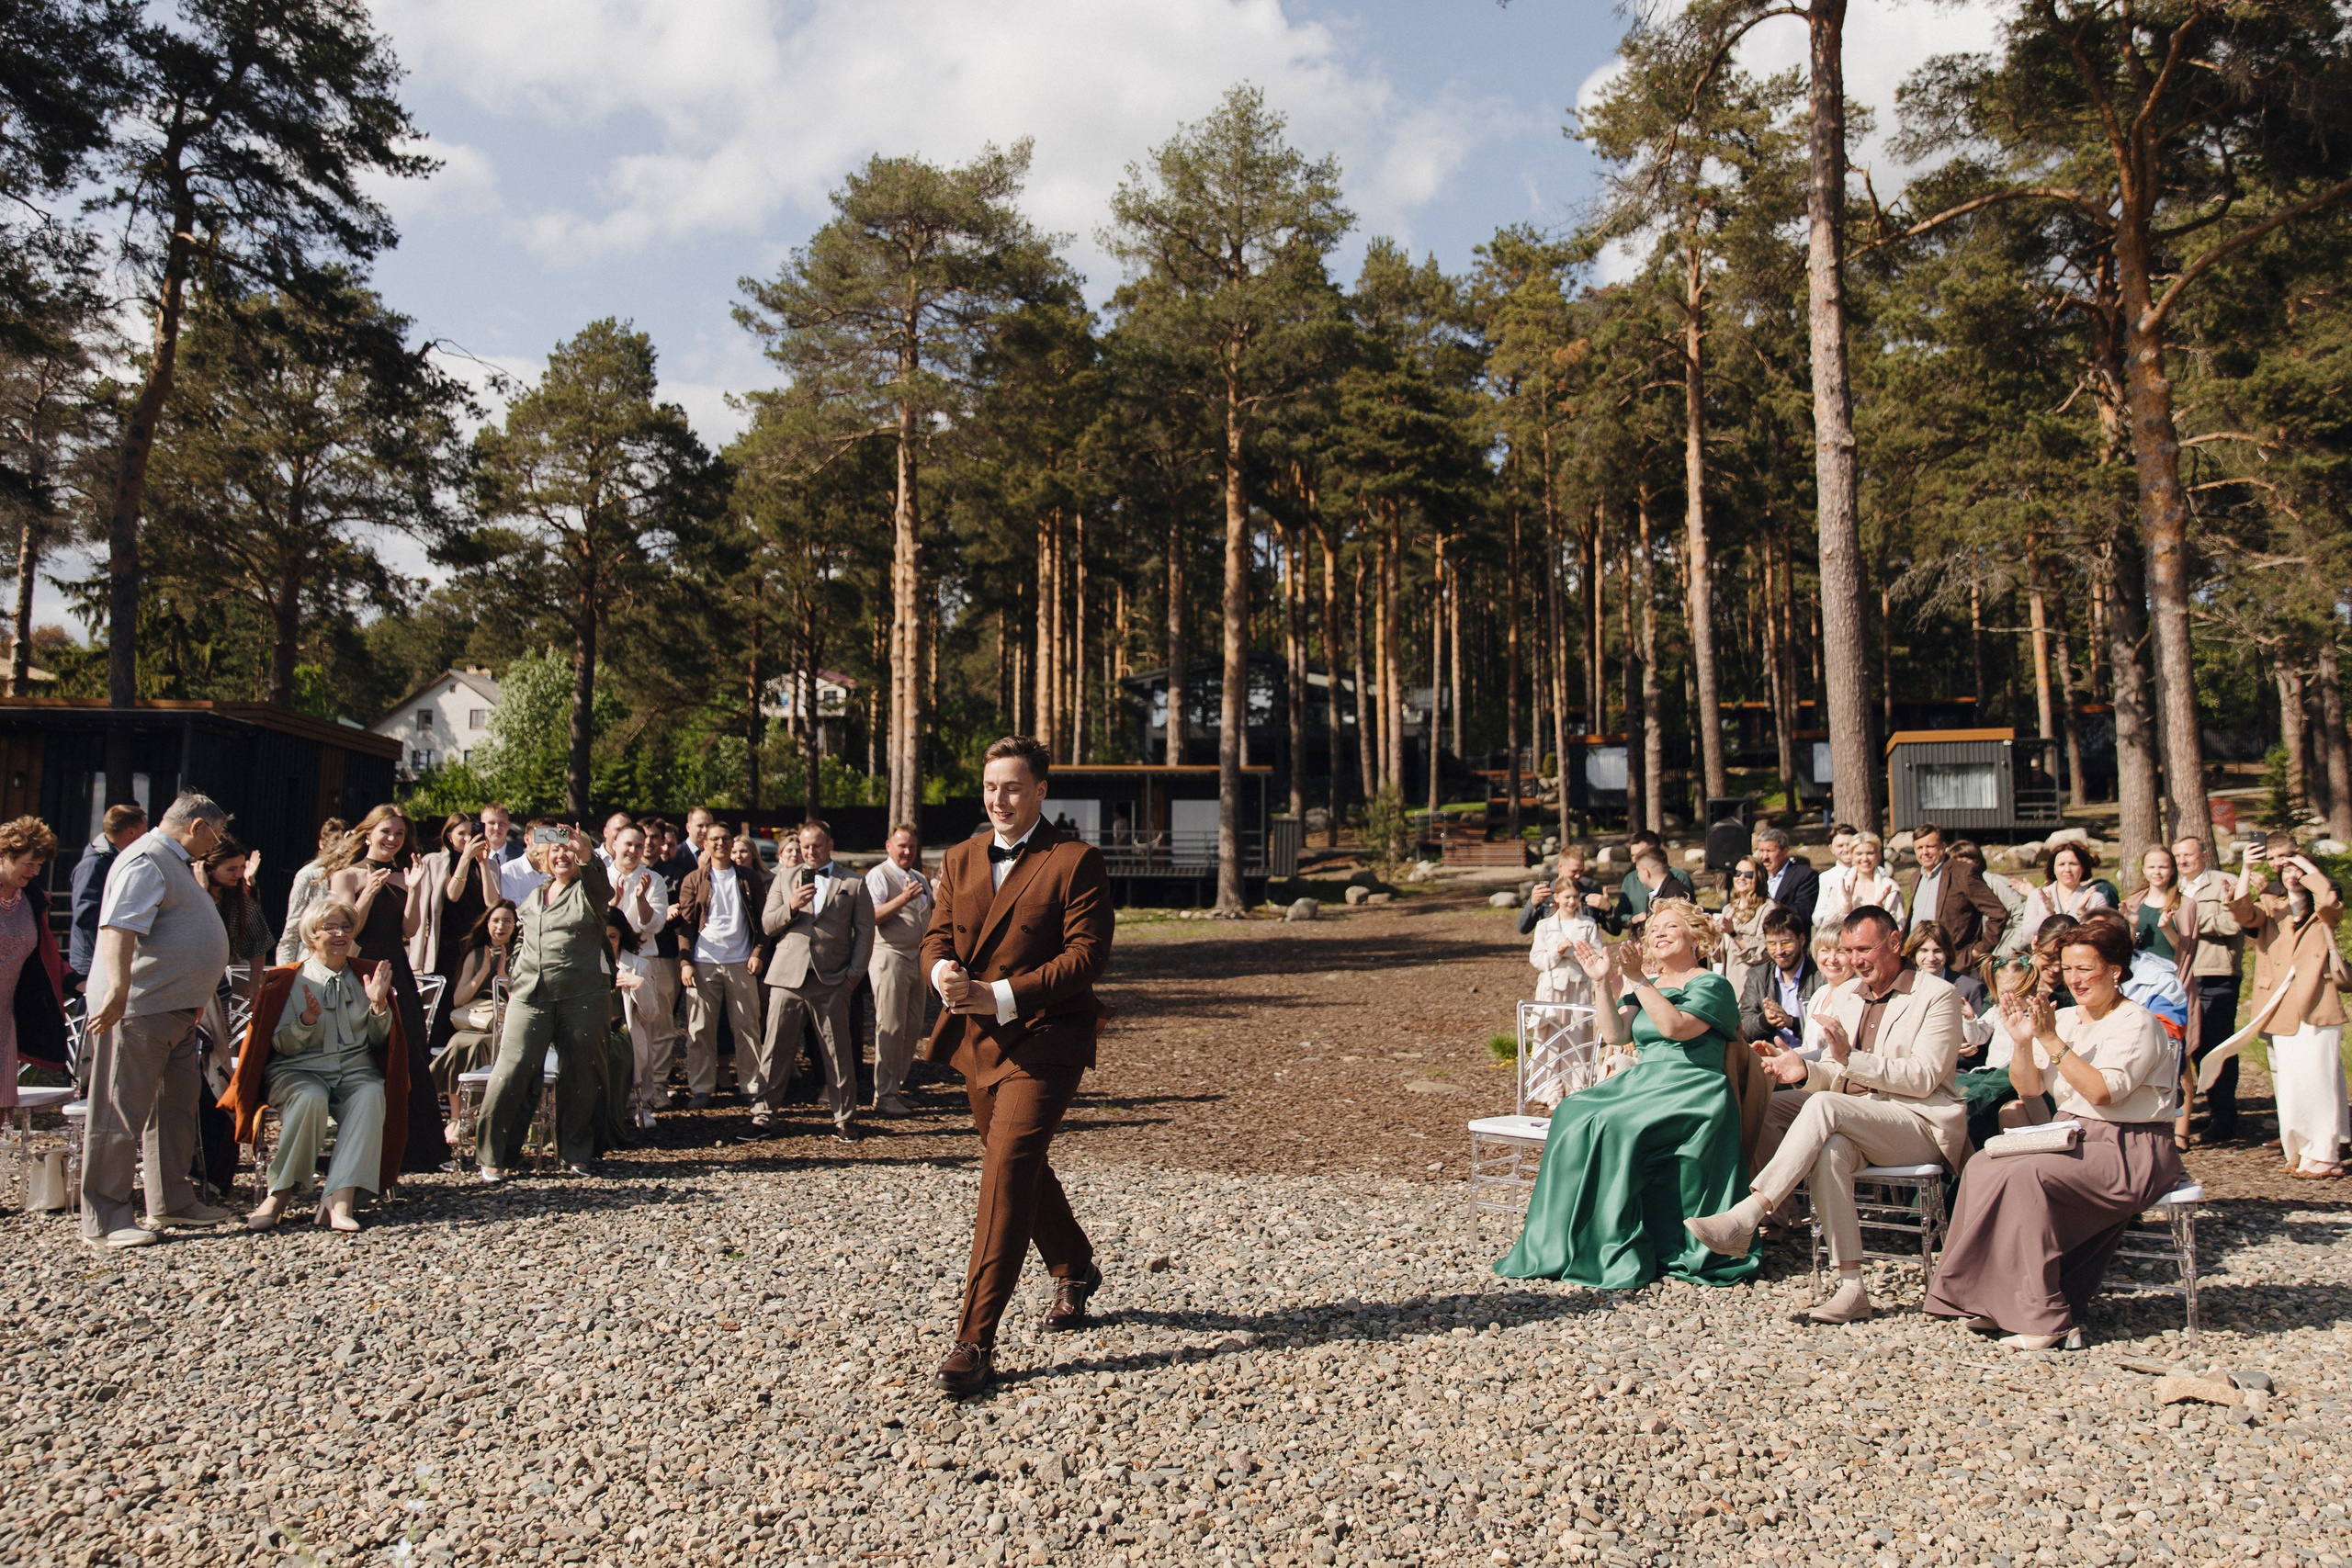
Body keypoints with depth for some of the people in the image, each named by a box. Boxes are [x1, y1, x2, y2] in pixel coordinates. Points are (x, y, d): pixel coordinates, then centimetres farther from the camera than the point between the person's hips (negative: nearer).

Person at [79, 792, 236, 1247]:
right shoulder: (146, 862, -15)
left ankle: (171, 1201, 27)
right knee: (121, 1113, -4)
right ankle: (104, 1221, 2)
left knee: (177, 1106, 16)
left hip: (176, 1010, 11)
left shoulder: (179, 863, 19)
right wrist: (118, 989, -41)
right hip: (136, 1008, -11)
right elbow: (119, 926, -29)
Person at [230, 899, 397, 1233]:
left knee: (371, 1096, -33)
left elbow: (378, 1041, 12)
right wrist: (306, 1020, -18)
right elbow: (281, 1046, 1)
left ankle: (339, 1201, -39)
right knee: (311, 1099, -37)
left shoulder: (365, 977, 15)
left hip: (355, 1069, 2)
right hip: (299, 1069, -2)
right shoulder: (288, 980, 7)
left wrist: (378, 1006, -5)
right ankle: (278, 1196, -23)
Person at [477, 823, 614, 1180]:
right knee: (512, 1072, -6)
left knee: (581, 1076, 3)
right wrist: (515, 981, 15)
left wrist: (589, 856, -37)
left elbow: (603, 892, -19)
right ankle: (493, 1156, 3)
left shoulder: (587, 891, 6)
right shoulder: (534, 896, 19)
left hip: (582, 999, -3)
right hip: (530, 997, 3)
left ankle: (579, 1153, 17)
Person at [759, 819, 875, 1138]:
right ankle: (762, 1113, 13)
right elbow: (767, 925, 10)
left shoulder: (854, 883, 8)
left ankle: (844, 1119, 11)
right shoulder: (785, 878, 15)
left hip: (831, 980, -1)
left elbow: (865, 931, 7)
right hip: (788, 977, 2)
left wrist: (853, 974, -2)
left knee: (839, 1053, 2)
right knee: (775, 1049, 2)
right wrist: (792, 907, -10)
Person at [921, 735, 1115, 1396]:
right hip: (977, 1041, 7)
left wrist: (1002, 995, -22)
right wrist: (942, 970, -16)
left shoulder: (1076, 862, -8)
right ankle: (1076, 1272, 44)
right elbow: (937, 933, 9)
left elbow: (1086, 955, -14)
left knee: (1005, 1176, -15)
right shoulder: (960, 858, 12)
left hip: (1042, 1042, -7)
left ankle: (976, 1343, -10)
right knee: (1024, 1171, 20)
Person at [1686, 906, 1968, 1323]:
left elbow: (1924, 1077, -12)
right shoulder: (1843, 998, 18)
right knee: (1830, 1150, -33)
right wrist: (1805, 1071, -7)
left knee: (1824, 1105, -32)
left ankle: (1744, 1218, -38)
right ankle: (1851, 1288, -33)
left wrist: (1851, 1058, -22)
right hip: (1857, 1126, 5)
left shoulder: (1938, 996, 0)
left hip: (1922, 1124, -5)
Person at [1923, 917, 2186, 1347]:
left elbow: (2103, 1092, -22)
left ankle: (2044, 1315, -23)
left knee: (2024, 1175, -30)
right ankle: (1995, 1300, -13)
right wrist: (2022, 1042, -10)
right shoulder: (2064, 1019, 11)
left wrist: (2052, 1041, -22)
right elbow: (2029, 1088, 6)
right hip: (2074, 1142, 7)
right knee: (1981, 1167, -17)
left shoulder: (2137, 1024, -8)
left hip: (2130, 1154, -7)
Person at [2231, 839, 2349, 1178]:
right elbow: (2243, 912, -9)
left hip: (2317, 1007, -3)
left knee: (2317, 1080, -8)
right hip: (2282, 1008, 3)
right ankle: (2299, 1150, 14)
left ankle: (2323, 1154, -3)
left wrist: (2304, 863, -7)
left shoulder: (2323, 913, 7)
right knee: (2288, 1084, 5)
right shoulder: (2269, 909, 12)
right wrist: (2247, 869, -17)